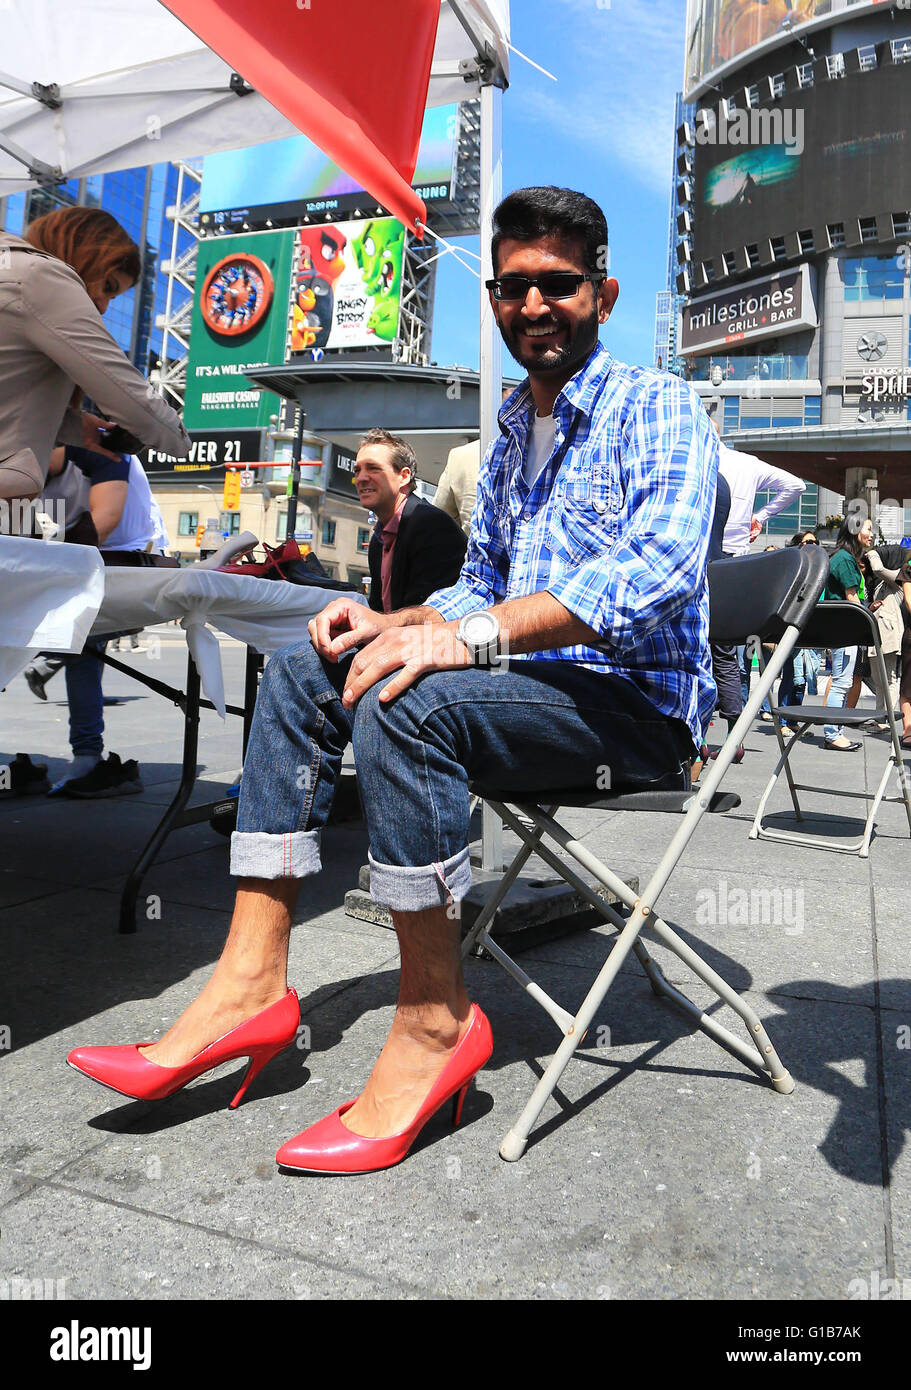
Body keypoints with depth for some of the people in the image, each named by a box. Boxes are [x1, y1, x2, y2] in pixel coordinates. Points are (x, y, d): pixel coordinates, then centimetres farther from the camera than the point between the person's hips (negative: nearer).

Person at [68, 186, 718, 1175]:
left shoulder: (659, 409, -6)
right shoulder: (512, 436, 19)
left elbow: (660, 566, -25)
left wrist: (469, 635, -34)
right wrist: (397, 624, -1)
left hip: (637, 704, -8)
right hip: (531, 684, 8)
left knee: (406, 703, -32)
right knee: (306, 667, -5)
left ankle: (435, 1022, -17)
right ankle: (251, 982, -10)